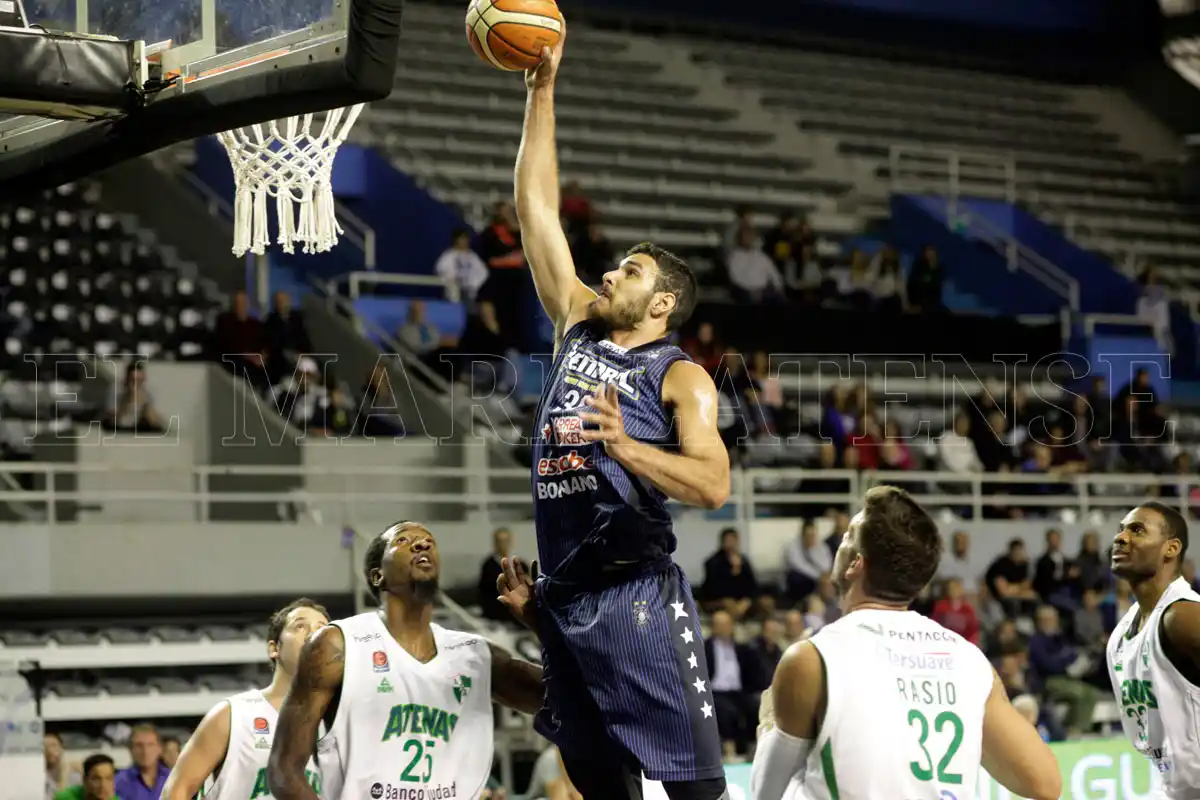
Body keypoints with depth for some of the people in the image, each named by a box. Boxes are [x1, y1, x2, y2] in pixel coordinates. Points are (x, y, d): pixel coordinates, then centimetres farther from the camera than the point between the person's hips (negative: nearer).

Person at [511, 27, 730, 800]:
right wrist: (543, 90, 12)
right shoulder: (577, 330, 14)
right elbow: (537, 209, 14)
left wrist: (626, 448, -30)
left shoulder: (680, 375, -2)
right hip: (565, 595, 7)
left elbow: (714, 483, -16)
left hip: (639, 596, -6)